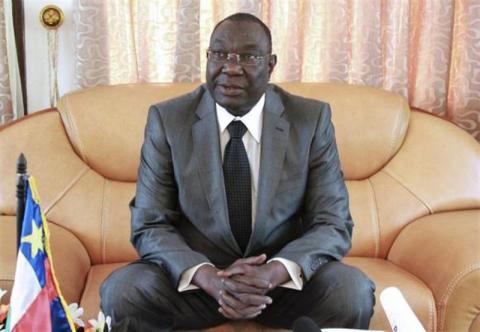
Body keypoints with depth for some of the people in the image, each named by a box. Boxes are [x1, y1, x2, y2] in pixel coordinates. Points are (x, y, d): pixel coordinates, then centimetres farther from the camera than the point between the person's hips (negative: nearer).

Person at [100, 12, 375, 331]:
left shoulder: (312, 119, -7)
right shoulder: (167, 119, -7)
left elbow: (334, 225, -7)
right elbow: (150, 225, -7)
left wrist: (275, 271, -27)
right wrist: (207, 276, -27)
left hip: (285, 278, 0)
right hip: (195, 277, 0)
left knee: (354, 293, -27)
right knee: (121, 293, -26)